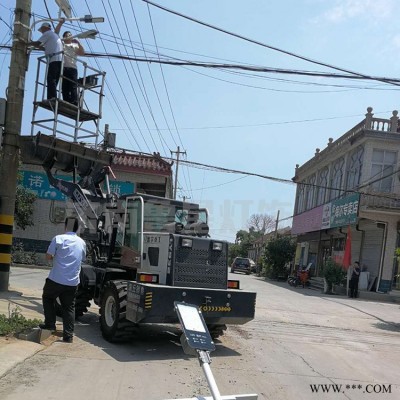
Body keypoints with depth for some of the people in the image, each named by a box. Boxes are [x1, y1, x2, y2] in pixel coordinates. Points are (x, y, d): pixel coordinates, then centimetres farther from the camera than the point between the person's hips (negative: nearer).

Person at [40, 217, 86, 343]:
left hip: (56, 279, -3)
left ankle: (50, 324, 20)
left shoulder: (58, 238, -7)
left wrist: (55, 257, 13)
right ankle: (68, 336, 7)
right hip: (73, 282, 3)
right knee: (69, 308, 10)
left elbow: (48, 256, -8)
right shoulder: (82, 243, 7)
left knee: (47, 298, 23)